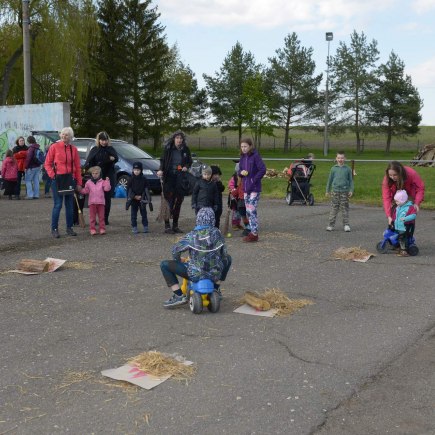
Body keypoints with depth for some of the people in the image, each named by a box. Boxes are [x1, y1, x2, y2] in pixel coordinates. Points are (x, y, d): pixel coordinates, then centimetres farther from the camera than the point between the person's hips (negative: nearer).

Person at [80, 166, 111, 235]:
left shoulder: (102, 182, 3)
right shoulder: (88, 182, 8)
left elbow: (107, 189, -6)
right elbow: (86, 191, 11)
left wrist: (107, 181, -14)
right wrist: (80, 190, -4)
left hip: (100, 202, -1)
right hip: (92, 202, 1)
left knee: (101, 216, 4)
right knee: (92, 216, 2)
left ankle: (102, 228, 9)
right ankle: (92, 229, 5)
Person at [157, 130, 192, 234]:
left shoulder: (186, 149, 6)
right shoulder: (168, 148, -3)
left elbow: (190, 161, 16)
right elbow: (162, 160, 0)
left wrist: (186, 167, -3)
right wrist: (161, 170, -16)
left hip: (180, 178, 4)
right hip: (169, 177, -3)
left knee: (178, 201, 8)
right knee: (169, 201, -7)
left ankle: (175, 225, 18)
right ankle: (167, 225, 0)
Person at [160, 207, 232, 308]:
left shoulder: (192, 236, -13)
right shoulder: (217, 234, -6)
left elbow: (175, 250, -5)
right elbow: (224, 255, 1)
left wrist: (178, 261, 16)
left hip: (195, 274, -3)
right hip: (215, 273, 3)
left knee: (164, 265, 8)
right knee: (227, 258, 33)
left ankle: (179, 296, 1)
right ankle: (216, 288, 36)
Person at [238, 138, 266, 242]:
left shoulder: (255, 156, -10)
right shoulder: (242, 157, 11)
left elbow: (262, 169, -15)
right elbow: (240, 170, 18)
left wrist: (254, 180, -14)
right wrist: (241, 172, -5)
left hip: (254, 188, -8)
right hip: (245, 188, 8)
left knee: (252, 211, -9)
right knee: (248, 211, 11)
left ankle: (254, 234, -4)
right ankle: (252, 231, 20)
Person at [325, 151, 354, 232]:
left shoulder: (348, 169, 4)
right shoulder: (333, 168, 5)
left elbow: (351, 180, 9)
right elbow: (330, 180, 12)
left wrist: (351, 190, 1)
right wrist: (327, 191, 14)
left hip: (344, 191, -1)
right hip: (335, 191, 1)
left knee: (345, 208, 1)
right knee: (334, 208, 3)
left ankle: (346, 224, 6)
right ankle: (331, 225, 8)